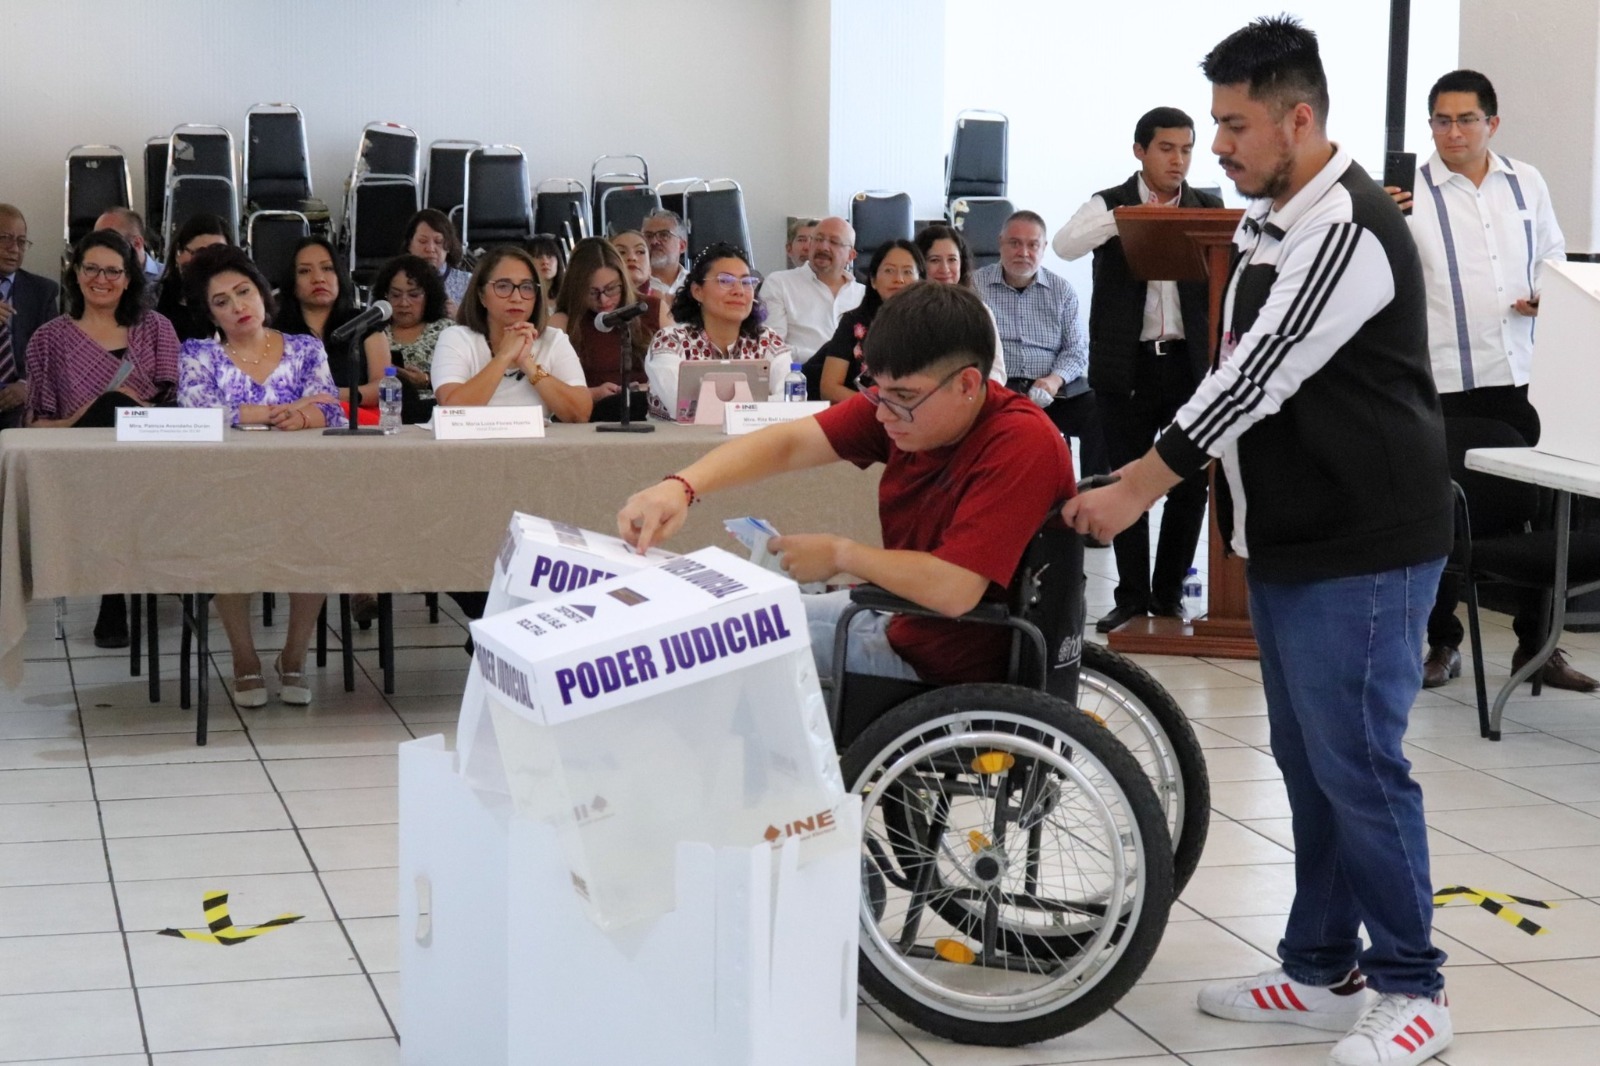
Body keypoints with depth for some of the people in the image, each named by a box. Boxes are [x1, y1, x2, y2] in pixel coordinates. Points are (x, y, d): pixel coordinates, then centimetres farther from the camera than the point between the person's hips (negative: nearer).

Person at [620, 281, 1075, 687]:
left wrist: (840, 555, -20)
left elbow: (951, 589, -36)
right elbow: (789, 442, -11)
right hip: (895, 617, 7)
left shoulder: (1022, 447, -30)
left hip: (945, 669, -7)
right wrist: (680, 487, -27)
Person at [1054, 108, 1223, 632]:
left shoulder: (1209, 208, 8)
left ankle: (1169, 592, 16)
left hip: (1190, 362, 1)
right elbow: (1064, 245, -15)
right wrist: (1125, 216, -25)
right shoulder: (1110, 205, 3)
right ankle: (1131, 594, 14)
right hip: (1126, 366, -1)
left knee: (1191, 481, 3)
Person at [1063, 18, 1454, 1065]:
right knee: (1306, 762, 13)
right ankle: (1323, 970, 23)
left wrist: (1140, 489, -18)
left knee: (1356, 764, -5)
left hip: (1363, 548, -10)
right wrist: (1152, 468, 13)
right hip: (1291, 539, 10)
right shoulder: (1275, 224, 12)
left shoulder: (1349, 229, -19)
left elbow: (1259, 378, -22)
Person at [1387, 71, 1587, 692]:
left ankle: (1536, 645, 15)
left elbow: (1553, 257, 21)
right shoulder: (1411, 191, -3)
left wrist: (1548, 297, 0)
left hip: (1519, 376, 3)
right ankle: (1442, 644, 16)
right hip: (1443, 380, -3)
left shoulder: (1526, 183, 10)